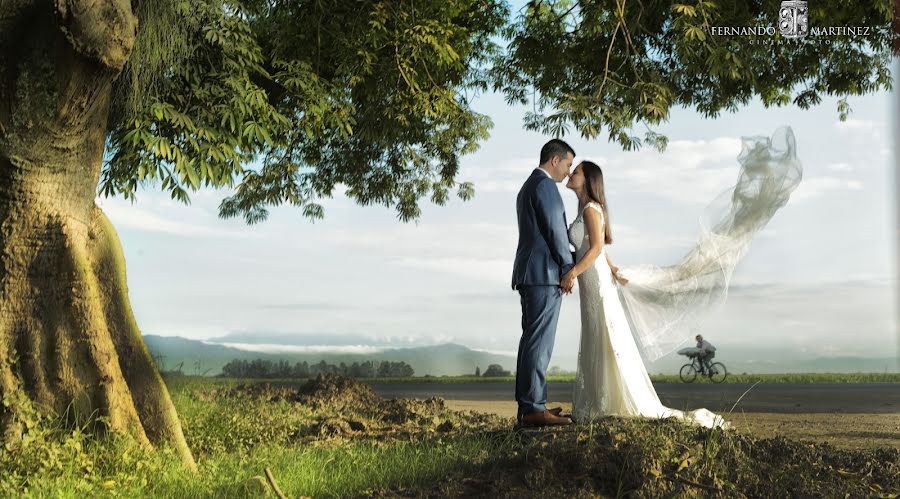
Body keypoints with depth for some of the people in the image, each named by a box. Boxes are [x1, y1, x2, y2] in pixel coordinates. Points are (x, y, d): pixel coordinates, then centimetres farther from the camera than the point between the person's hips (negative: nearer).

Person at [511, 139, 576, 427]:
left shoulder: (527, 188, 22)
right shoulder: (545, 186, -10)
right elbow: (555, 230, -13)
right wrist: (568, 269, -4)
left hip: (529, 274, 10)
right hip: (545, 274, -10)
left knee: (532, 340, 10)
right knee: (540, 342, -10)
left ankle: (528, 404, 12)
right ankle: (533, 408, -10)